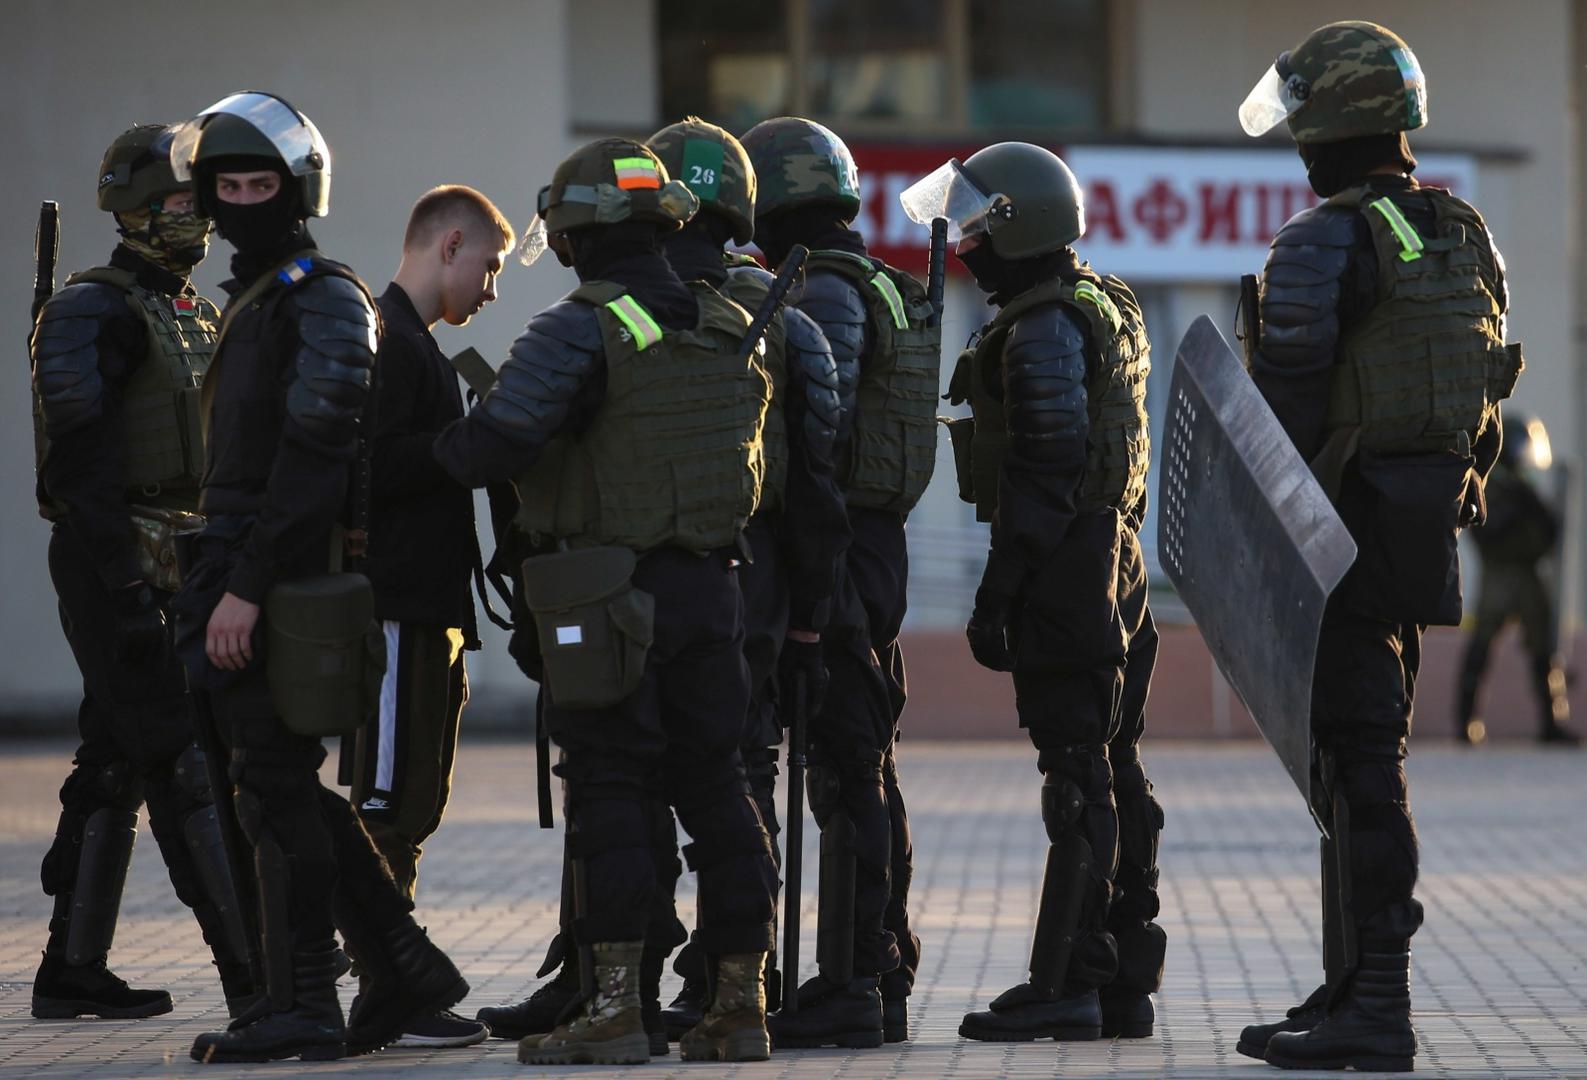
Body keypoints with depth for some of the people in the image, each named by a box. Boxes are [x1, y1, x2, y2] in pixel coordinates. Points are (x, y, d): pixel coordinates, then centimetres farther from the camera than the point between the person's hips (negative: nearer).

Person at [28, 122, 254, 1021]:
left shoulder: (197, 316, 18)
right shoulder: (94, 314, -10)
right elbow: (84, 466, -18)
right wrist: (128, 593, -23)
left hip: (182, 569, 9)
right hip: (120, 567, -9)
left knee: (119, 762, 10)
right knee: (186, 762, -10)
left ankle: (73, 971, 14)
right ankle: (253, 969, -12)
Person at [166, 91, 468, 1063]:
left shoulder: (323, 300, -11)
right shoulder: (253, 298, 19)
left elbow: (311, 459, -20)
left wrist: (247, 586, -23)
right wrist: (219, 580, 18)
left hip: (281, 582, -10)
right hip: (244, 577, 10)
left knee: (277, 789, -5)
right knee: (285, 789, 11)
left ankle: (302, 1010, 1)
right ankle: (408, 967, 17)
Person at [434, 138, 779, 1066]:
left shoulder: (580, 335, -14)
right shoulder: (731, 331, 8)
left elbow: (489, 447, -20)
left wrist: (451, 444, 1)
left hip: (611, 597, -6)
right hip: (711, 586, 6)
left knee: (609, 797, -1)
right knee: (716, 789, 10)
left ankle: (614, 1006, -1)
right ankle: (741, 1003, 13)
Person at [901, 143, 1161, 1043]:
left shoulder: (1043, 331, -14)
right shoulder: (1108, 305, 17)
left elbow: (1046, 475, -20)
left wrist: (998, 592, -19)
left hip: (1064, 566, -10)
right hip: (1117, 556, 10)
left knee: (1078, 778, -9)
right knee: (1116, 775, 10)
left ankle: (1065, 985, -8)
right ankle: (1127, 982, 14)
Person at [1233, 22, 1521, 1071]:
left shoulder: (1325, 247, -14)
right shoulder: (1469, 239, 12)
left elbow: (1283, 402, -19)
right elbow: (1487, 388, 16)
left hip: (1344, 531, -8)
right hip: (1427, 531, 8)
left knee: (1359, 761, -7)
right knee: (1363, 755, 16)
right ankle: (1354, 987, 22)